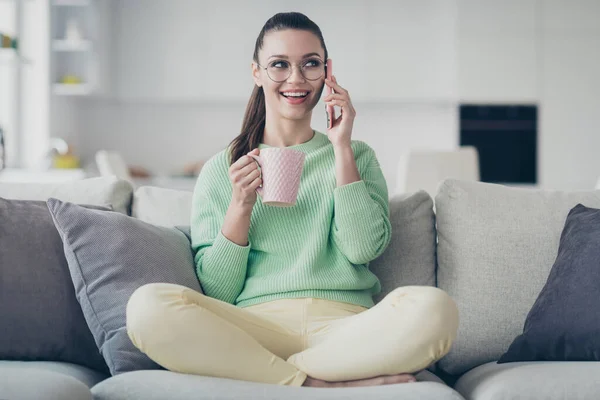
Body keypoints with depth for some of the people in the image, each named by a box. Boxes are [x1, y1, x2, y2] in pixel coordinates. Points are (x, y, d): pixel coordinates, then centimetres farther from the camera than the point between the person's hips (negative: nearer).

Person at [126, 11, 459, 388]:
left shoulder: (357, 156, 19)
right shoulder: (220, 169, 16)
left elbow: (364, 249, -1)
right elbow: (216, 293, 9)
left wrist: (342, 148, 2)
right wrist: (240, 206, -4)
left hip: (344, 326, 0)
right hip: (255, 325, 0)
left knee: (435, 308, -32)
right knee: (148, 305, -30)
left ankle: (272, 374, -23)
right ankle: (319, 383, -24)